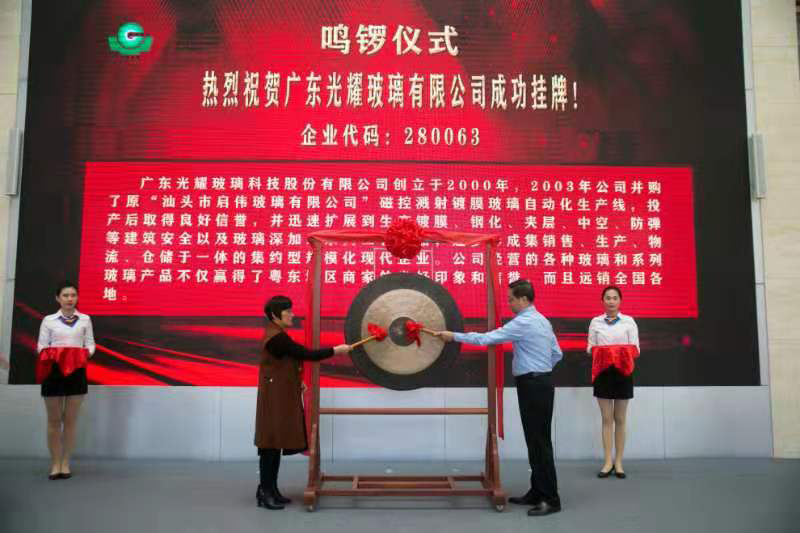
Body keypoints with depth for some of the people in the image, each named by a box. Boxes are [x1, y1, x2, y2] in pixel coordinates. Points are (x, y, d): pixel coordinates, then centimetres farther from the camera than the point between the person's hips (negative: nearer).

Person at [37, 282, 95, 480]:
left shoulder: (85, 319, 8)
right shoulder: (48, 320, 5)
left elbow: (90, 343, 6)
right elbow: (42, 345, 2)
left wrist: (86, 353, -14)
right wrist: (47, 354, -17)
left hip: (77, 371, 1)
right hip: (53, 371, -1)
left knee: (70, 420, 5)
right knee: (54, 420, 5)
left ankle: (66, 463, 15)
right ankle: (55, 463, 15)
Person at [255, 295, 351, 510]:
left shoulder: (276, 335, 13)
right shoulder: (277, 337, -19)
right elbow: (307, 354, -20)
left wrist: (296, 382, 9)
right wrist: (336, 350, -14)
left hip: (282, 396, 10)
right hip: (275, 397, -10)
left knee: (276, 442, 11)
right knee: (271, 443, -4)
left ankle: (271, 489, 17)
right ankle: (265, 492, 3)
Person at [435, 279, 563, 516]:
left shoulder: (523, 322, -16)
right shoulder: (541, 321, 14)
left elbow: (485, 338, -18)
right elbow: (557, 354, 19)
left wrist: (454, 336, -10)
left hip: (534, 387, -10)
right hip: (538, 383, 10)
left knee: (540, 442, -5)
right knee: (534, 440, 12)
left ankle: (551, 499, 0)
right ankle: (537, 493, 19)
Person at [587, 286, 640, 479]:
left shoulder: (629, 321, 2)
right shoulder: (595, 322, 5)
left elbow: (635, 348, -1)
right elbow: (590, 346, 5)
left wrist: (626, 354, -22)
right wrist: (591, 350, -18)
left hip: (622, 372, -1)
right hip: (602, 372, 1)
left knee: (620, 419, 7)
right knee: (607, 418, 4)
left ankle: (618, 461, 15)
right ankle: (608, 461, 8)